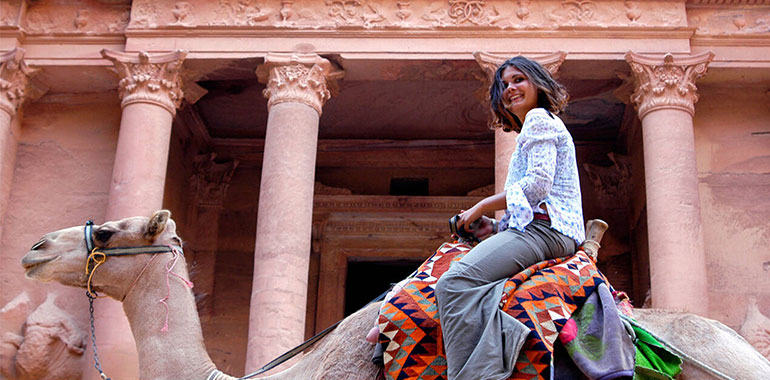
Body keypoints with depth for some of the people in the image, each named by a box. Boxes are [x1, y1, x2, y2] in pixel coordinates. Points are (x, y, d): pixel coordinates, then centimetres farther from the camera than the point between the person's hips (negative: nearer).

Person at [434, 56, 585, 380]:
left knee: (454, 283, -28)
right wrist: (494, 226, 14)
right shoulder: (538, 124, 32)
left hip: (542, 228, -11)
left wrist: (483, 206, -5)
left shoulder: (538, 118, 1)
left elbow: (538, 184, -13)